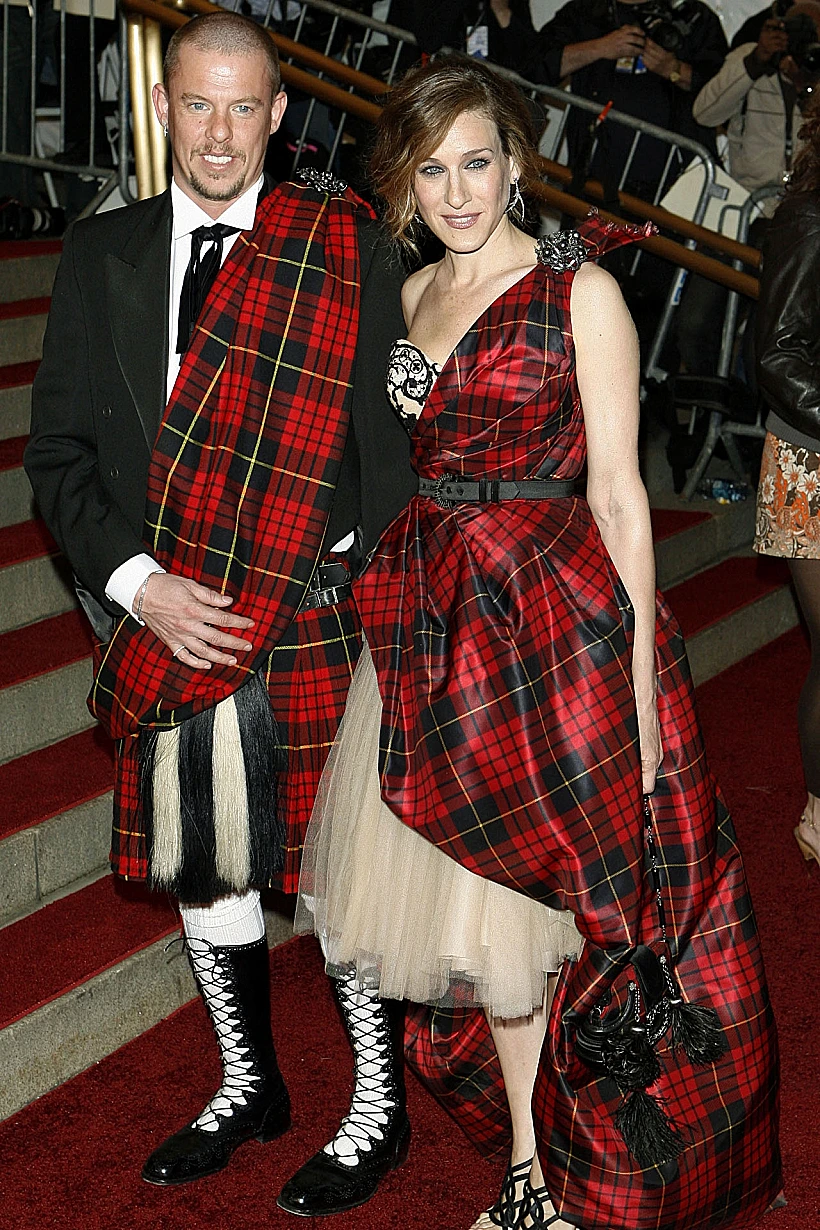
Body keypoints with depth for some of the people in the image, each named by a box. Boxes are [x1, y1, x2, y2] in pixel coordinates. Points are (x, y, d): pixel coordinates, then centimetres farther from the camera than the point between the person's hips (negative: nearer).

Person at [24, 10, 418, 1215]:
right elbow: (59, 451, 3)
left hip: (314, 626, -3)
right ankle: (250, 1087, 38)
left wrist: (374, 605, -6)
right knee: (200, 867, 16)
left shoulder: (349, 249, -3)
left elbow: (386, 440, -2)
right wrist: (141, 586, -10)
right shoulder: (102, 253, 4)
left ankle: (379, 1101, 28)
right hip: (164, 623, 4)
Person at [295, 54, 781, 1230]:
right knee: (482, 896, 11)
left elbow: (617, 491, -9)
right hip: (433, 619, 6)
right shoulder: (415, 294, 13)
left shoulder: (580, 288, -5)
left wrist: (639, 685, -14)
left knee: (534, 897, 1)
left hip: (550, 609, -6)